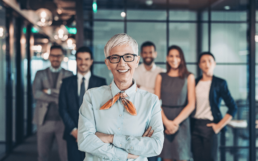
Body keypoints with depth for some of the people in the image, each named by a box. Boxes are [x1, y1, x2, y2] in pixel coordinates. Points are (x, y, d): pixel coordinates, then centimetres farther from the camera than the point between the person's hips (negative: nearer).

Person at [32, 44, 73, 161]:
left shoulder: (69, 75, 5)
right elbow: (36, 94, -7)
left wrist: (50, 91, -10)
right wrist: (58, 98, -13)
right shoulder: (40, 74, 9)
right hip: (45, 121, 2)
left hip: (63, 121, -1)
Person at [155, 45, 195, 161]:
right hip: (164, 122, 1)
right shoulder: (161, 77, 9)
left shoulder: (189, 77, 5)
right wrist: (166, 122, -11)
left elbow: (191, 104, -1)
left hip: (181, 122, -1)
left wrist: (176, 122, -10)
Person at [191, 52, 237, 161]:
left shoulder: (220, 83, -1)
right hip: (194, 126, 4)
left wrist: (219, 126, -6)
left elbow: (233, 108, -3)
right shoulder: (195, 82, 10)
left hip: (209, 126, -4)